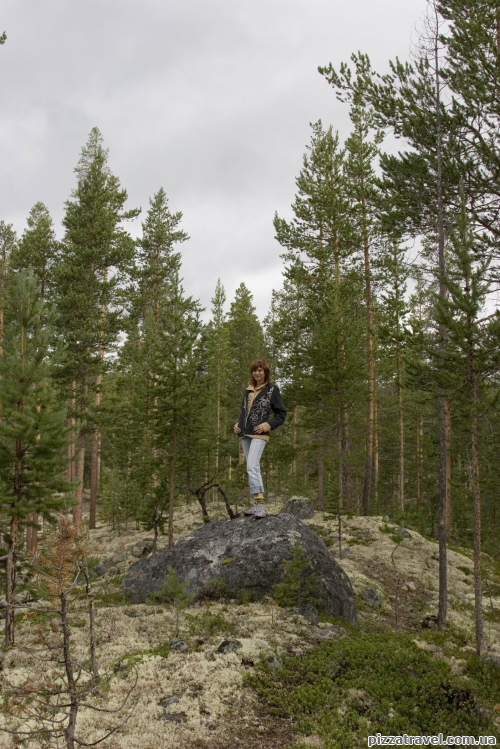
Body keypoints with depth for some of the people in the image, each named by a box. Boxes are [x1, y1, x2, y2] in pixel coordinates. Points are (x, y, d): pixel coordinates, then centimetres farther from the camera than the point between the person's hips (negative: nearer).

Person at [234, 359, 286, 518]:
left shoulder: (272, 389, 0)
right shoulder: (248, 389, 16)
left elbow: (281, 414, 0)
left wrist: (266, 426, -13)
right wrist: (237, 424, 9)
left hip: (259, 435, -7)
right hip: (245, 434, 7)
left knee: (252, 467, -20)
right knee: (253, 468, 8)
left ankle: (260, 503, -22)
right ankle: (258, 503, 14)